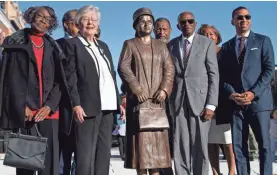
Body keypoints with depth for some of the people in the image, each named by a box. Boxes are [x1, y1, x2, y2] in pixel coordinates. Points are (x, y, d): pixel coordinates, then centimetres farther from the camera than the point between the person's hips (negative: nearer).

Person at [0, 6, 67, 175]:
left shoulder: (53, 48, 16)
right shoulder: (16, 43, 9)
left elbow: (59, 81, 10)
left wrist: (50, 106, -6)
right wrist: (22, 107, -10)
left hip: (48, 111, 2)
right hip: (24, 111, -2)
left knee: (50, 159, -5)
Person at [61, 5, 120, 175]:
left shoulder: (103, 46, 21)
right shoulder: (72, 44, 2)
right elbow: (70, 76, -7)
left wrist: (118, 101, 13)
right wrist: (76, 104, -17)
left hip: (107, 105, 7)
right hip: (88, 105, -7)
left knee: (104, 151, 9)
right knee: (86, 152, -7)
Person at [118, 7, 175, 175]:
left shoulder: (161, 45, 18)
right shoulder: (130, 44, 8)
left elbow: (169, 68, 9)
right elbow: (123, 67, -4)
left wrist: (164, 88, -8)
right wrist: (137, 89, -16)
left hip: (157, 98, 3)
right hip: (139, 98, -3)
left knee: (157, 137, 1)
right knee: (140, 136, -7)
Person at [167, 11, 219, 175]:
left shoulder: (207, 43, 4)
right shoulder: (171, 45, 12)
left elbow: (214, 74, -2)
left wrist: (211, 104, -10)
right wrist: (170, 100, 3)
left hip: (200, 99, -2)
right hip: (178, 101, 2)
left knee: (200, 145, 0)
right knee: (180, 146, 2)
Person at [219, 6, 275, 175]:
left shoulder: (263, 40, 9)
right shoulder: (227, 46, 16)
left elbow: (269, 69, -2)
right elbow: (223, 75, 9)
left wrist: (253, 93, -12)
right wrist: (232, 94, -8)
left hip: (258, 100, -2)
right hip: (235, 102, 3)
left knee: (264, 144, -3)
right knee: (238, 146, 1)